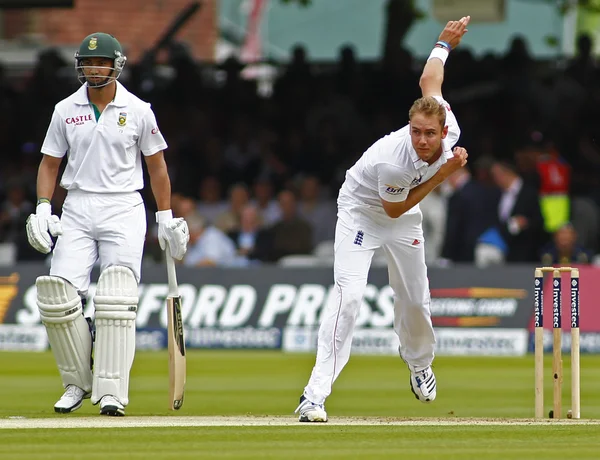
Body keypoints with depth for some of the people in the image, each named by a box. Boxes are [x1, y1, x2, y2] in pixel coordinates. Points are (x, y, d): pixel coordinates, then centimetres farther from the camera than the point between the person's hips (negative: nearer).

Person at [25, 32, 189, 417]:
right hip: (77, 209, 2)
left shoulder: (138, 111, 1)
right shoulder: (66, 111, 6)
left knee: (117, 299, -14)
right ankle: (78, 381, 7)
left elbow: (156, 165, 9)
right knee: (59, 295, -10)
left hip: (124, 211, -2)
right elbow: (50, 163, 12)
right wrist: (43, 208, -2)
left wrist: (166, 218, 7)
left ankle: (111, 392, -14)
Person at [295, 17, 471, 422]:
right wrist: (442, 175, -25)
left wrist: (445, 44, 13)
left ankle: (419, 364, 46)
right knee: (349, 295, -22)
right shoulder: (391, 163, -40)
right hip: (361, 211, -6)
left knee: (415, 300, 12)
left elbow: (429, 82, -5)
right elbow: (394, 209, -21)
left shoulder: (451, 132, -24)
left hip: (405, 219, 6)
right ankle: (315, 395, -27)